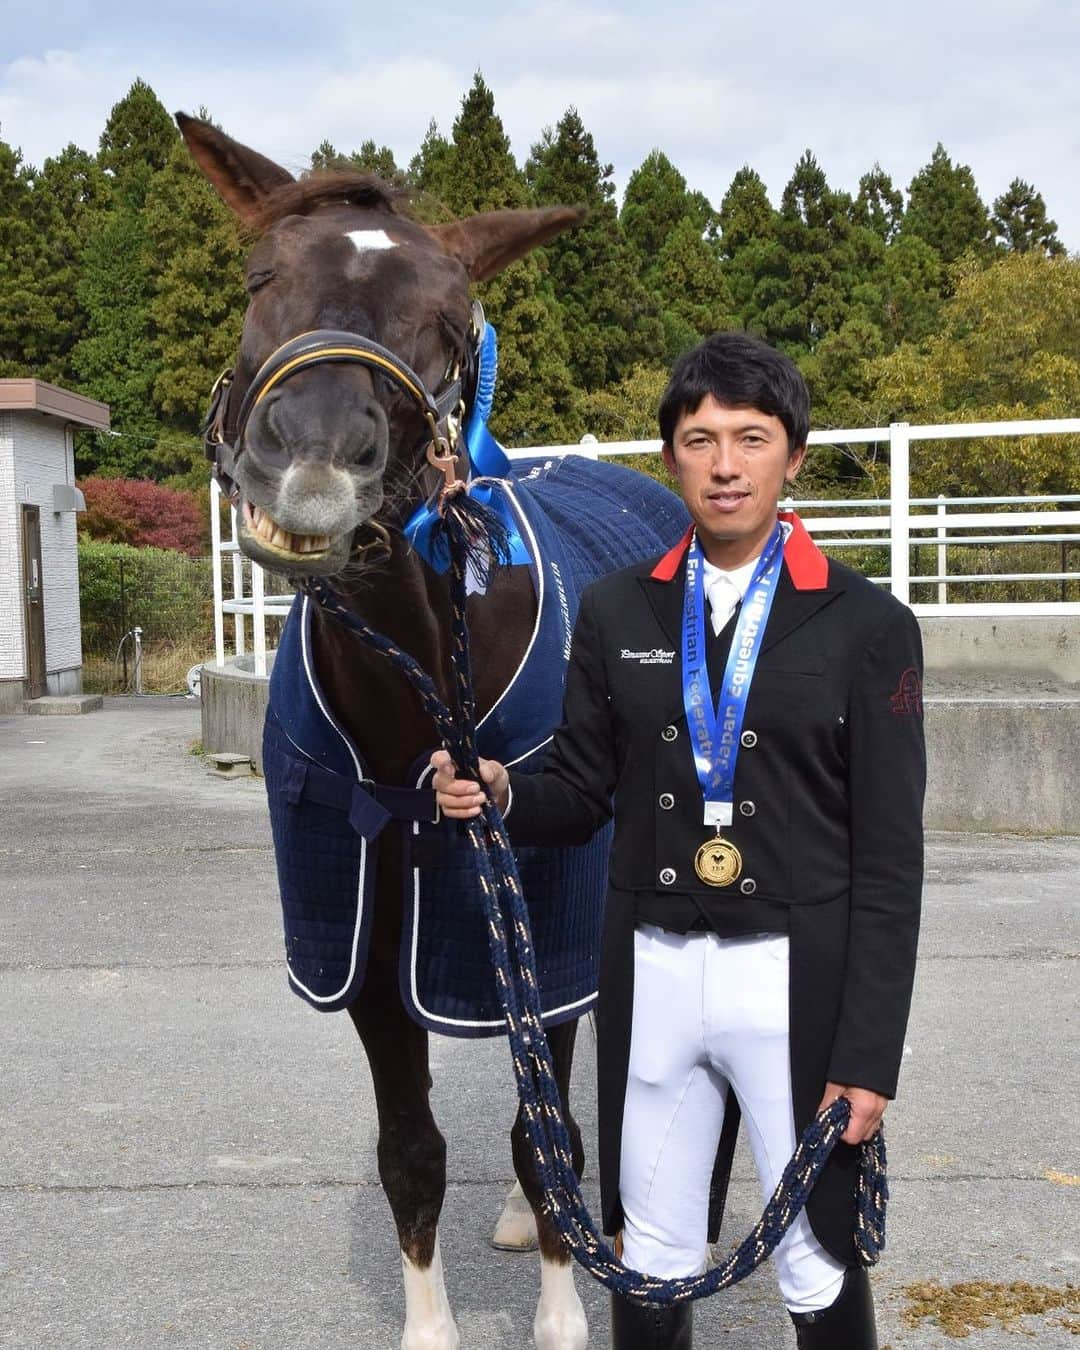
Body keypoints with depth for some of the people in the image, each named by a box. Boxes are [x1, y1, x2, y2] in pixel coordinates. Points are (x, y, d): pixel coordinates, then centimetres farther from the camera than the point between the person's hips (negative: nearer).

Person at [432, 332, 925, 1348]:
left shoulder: (867, 625, -5)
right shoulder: (615, 611, 4)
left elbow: (889, 856, -6)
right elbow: (580, 797, 9)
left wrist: (871, 1051, -9)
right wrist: (499, 795, -13)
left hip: (797, 978, -2)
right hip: (651, 972, 3)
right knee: (651, 1262, 16)